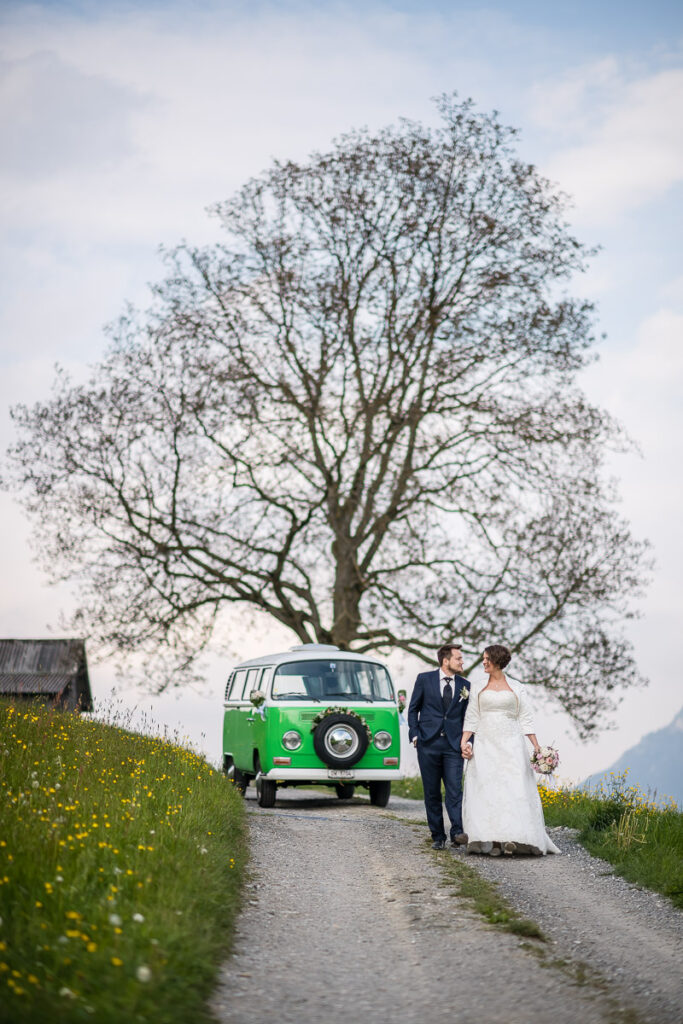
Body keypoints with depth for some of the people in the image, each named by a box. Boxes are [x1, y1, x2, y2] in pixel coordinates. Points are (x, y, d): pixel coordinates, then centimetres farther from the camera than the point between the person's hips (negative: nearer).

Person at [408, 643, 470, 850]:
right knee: (432, 793, 3)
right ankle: (438, 836, 10)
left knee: (454, 789, -12)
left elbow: (467, 716, 12)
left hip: (453, 745, 1)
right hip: (428, 743, -1)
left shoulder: (464, 685, 8)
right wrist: (414, 734, -1)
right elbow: (413, 708, 9)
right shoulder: (424, 679, 3)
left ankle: (457, 832, -16)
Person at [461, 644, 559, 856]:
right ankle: (493, 841, -7)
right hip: (485, 745, 1)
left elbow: (525, 720, 7)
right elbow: (471, 719, 8)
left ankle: (514, 837, -14)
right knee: (487, 790, -7)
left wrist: (537, 747, 0)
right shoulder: (478, 690, 12)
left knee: (514, 789, -11)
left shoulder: (516, 689, 9)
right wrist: (463, 742, -6)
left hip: (510, 746, -1)